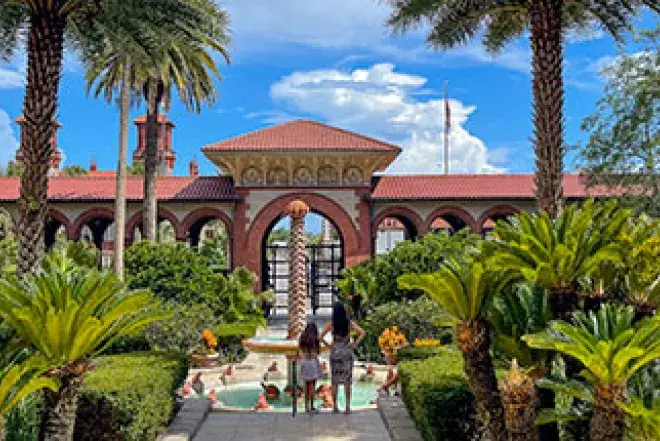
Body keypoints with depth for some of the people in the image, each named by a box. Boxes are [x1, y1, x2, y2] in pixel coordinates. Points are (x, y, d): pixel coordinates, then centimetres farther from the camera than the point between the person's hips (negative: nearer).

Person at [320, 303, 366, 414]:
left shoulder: (330, 324, -6)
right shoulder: (350, 323, -3)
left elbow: (321, 337, -12)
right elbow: (362, 333, -7)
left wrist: (328, 345, 0)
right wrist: (355, 344, -2)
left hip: (335, 352, -1)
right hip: (347, 352, 1)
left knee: (335, 381, 8)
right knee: (347, 380, 6)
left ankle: (335, 406, 11)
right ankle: (348, 406, 5)